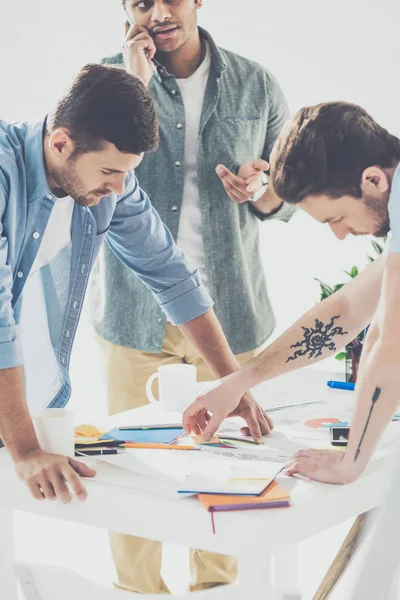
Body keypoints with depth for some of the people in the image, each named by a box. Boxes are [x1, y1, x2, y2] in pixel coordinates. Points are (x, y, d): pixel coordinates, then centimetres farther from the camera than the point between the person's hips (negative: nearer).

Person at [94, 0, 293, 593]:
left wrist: (259, 189, -14)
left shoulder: (256, 86, 3)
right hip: (135, 311, -1)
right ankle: (139, 588, 27)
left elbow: (284, 202, 9)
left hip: (230, 310, 1)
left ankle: (216, 584, 31)